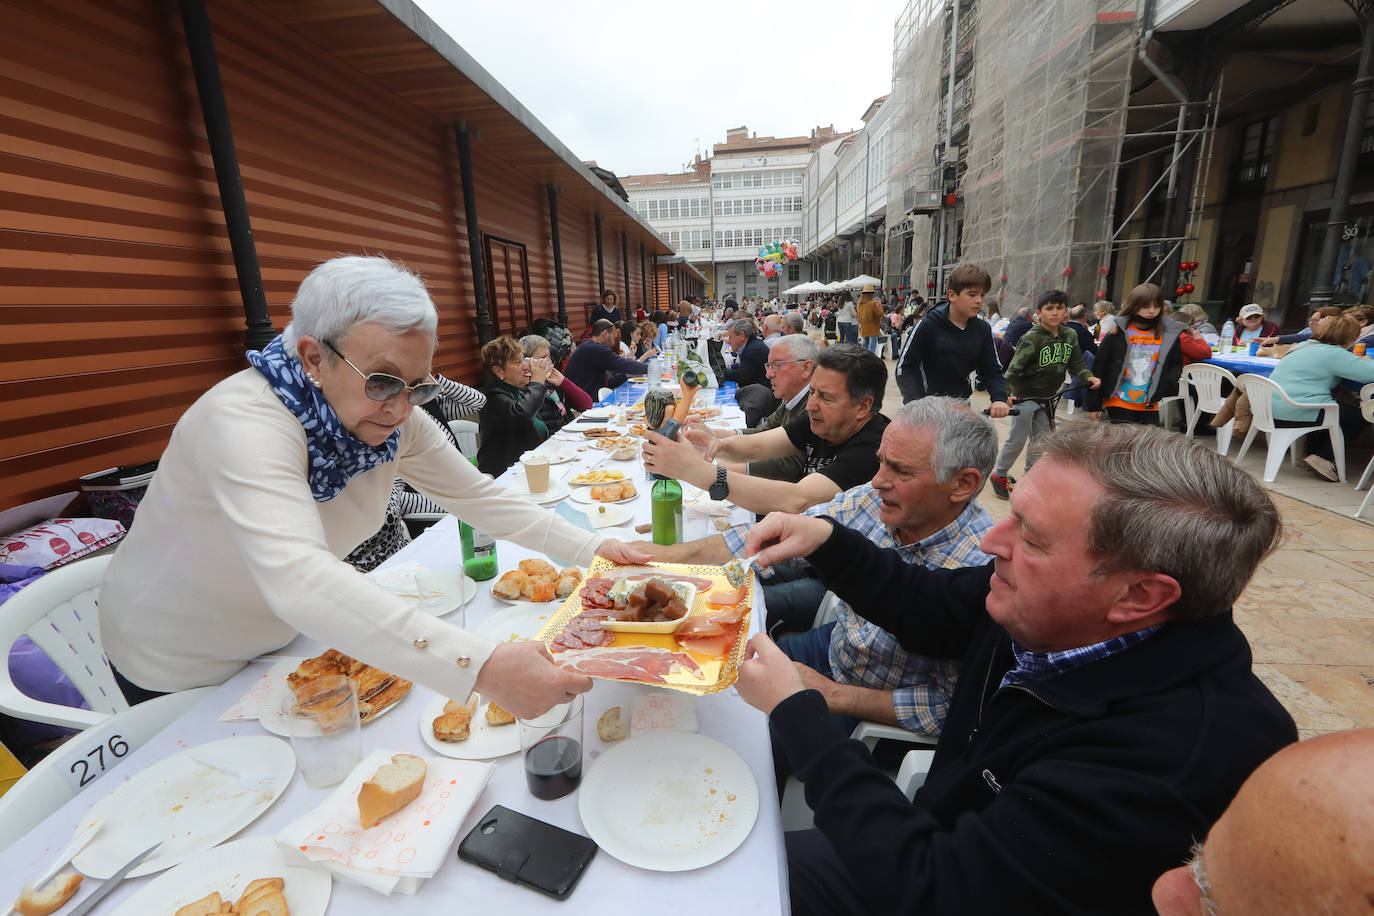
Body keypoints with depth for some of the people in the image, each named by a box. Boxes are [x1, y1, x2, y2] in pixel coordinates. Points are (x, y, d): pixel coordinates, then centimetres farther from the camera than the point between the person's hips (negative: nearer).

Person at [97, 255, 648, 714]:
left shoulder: (394, 419, -17)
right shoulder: (245, 423, -37)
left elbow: (476, 494, -11)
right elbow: (298, 581, -51)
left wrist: (590, 549, -21)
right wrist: (482, 668, -61)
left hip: (283, 640, 5)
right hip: (179, 670, -5)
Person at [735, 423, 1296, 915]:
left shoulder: (1166, 758, -37)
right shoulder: (1050, 610, -16)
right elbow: (927, 608, 3)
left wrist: (793, 709, -27)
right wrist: (824, 540, -11)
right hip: (938, 842, 5)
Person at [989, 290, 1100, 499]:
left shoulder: (1070, 336, 1)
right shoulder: (1032, 338, -18)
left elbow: (1076, 363, 8)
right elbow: (1014, 368, -22)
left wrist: (1088, 376, -12)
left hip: (1048, 396, 6)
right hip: (1025, 395, -6)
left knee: (1041, 439, 12)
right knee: (1018, 439, -3)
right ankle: (999, 475, 15)